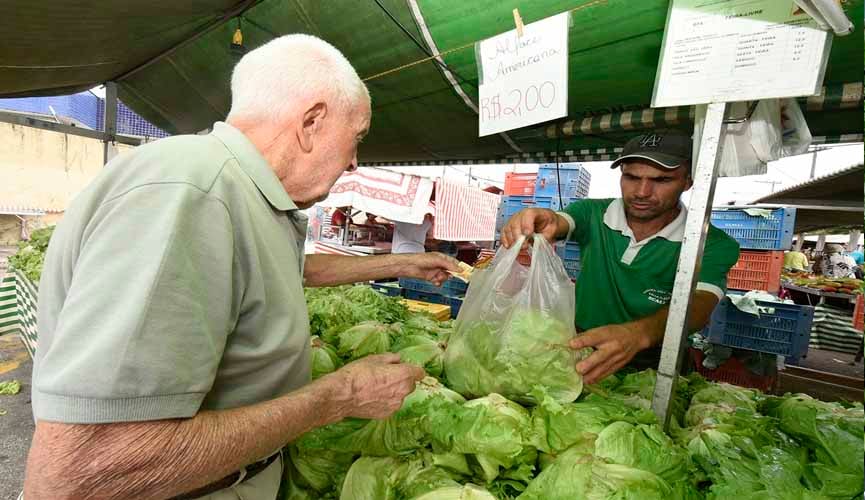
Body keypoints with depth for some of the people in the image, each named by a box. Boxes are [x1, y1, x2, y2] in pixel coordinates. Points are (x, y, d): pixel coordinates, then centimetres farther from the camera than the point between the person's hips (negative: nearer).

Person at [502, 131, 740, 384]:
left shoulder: (713, 244, -10)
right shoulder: (592, 214, -3)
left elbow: (699, 303, -26)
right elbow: (560, 223, -21)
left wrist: (637, 334, -47)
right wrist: (531, 223, -47)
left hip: (654, 369, 1)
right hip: (582, 350, 0)